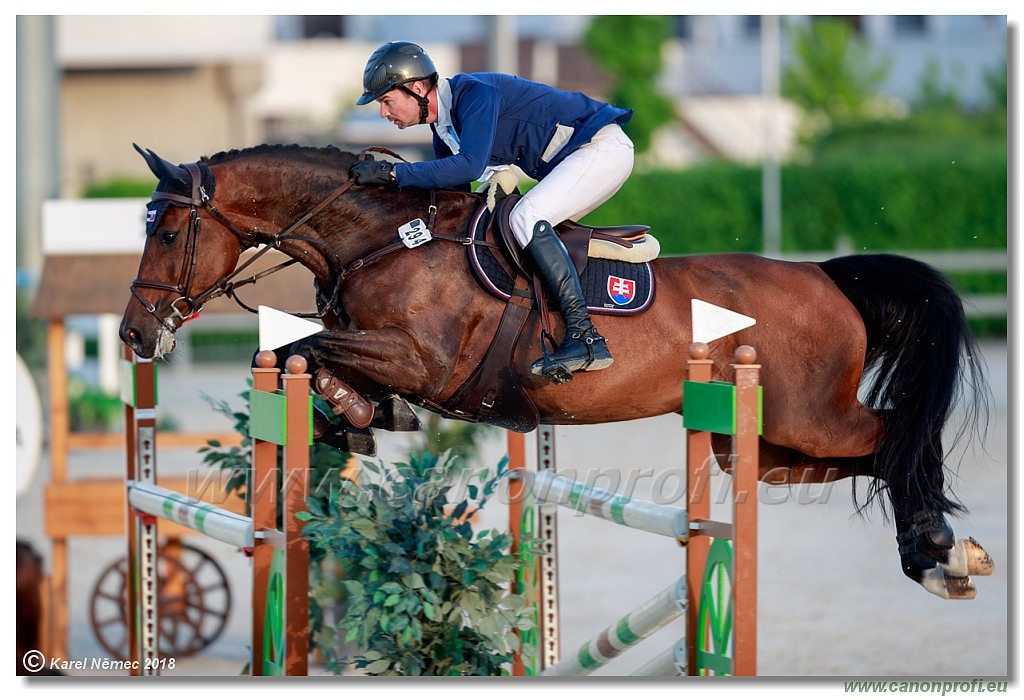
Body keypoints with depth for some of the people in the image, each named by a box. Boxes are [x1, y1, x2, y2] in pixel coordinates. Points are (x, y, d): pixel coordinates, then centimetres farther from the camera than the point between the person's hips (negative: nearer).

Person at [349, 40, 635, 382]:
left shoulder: (475, 94, -22)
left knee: (526, 217, -24)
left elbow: (470, 165, -34)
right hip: (569, 161, 11)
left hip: (604, 147, -11)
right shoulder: (443, 127, 9)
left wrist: (392, 173, -31)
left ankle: (584, 336, -32)